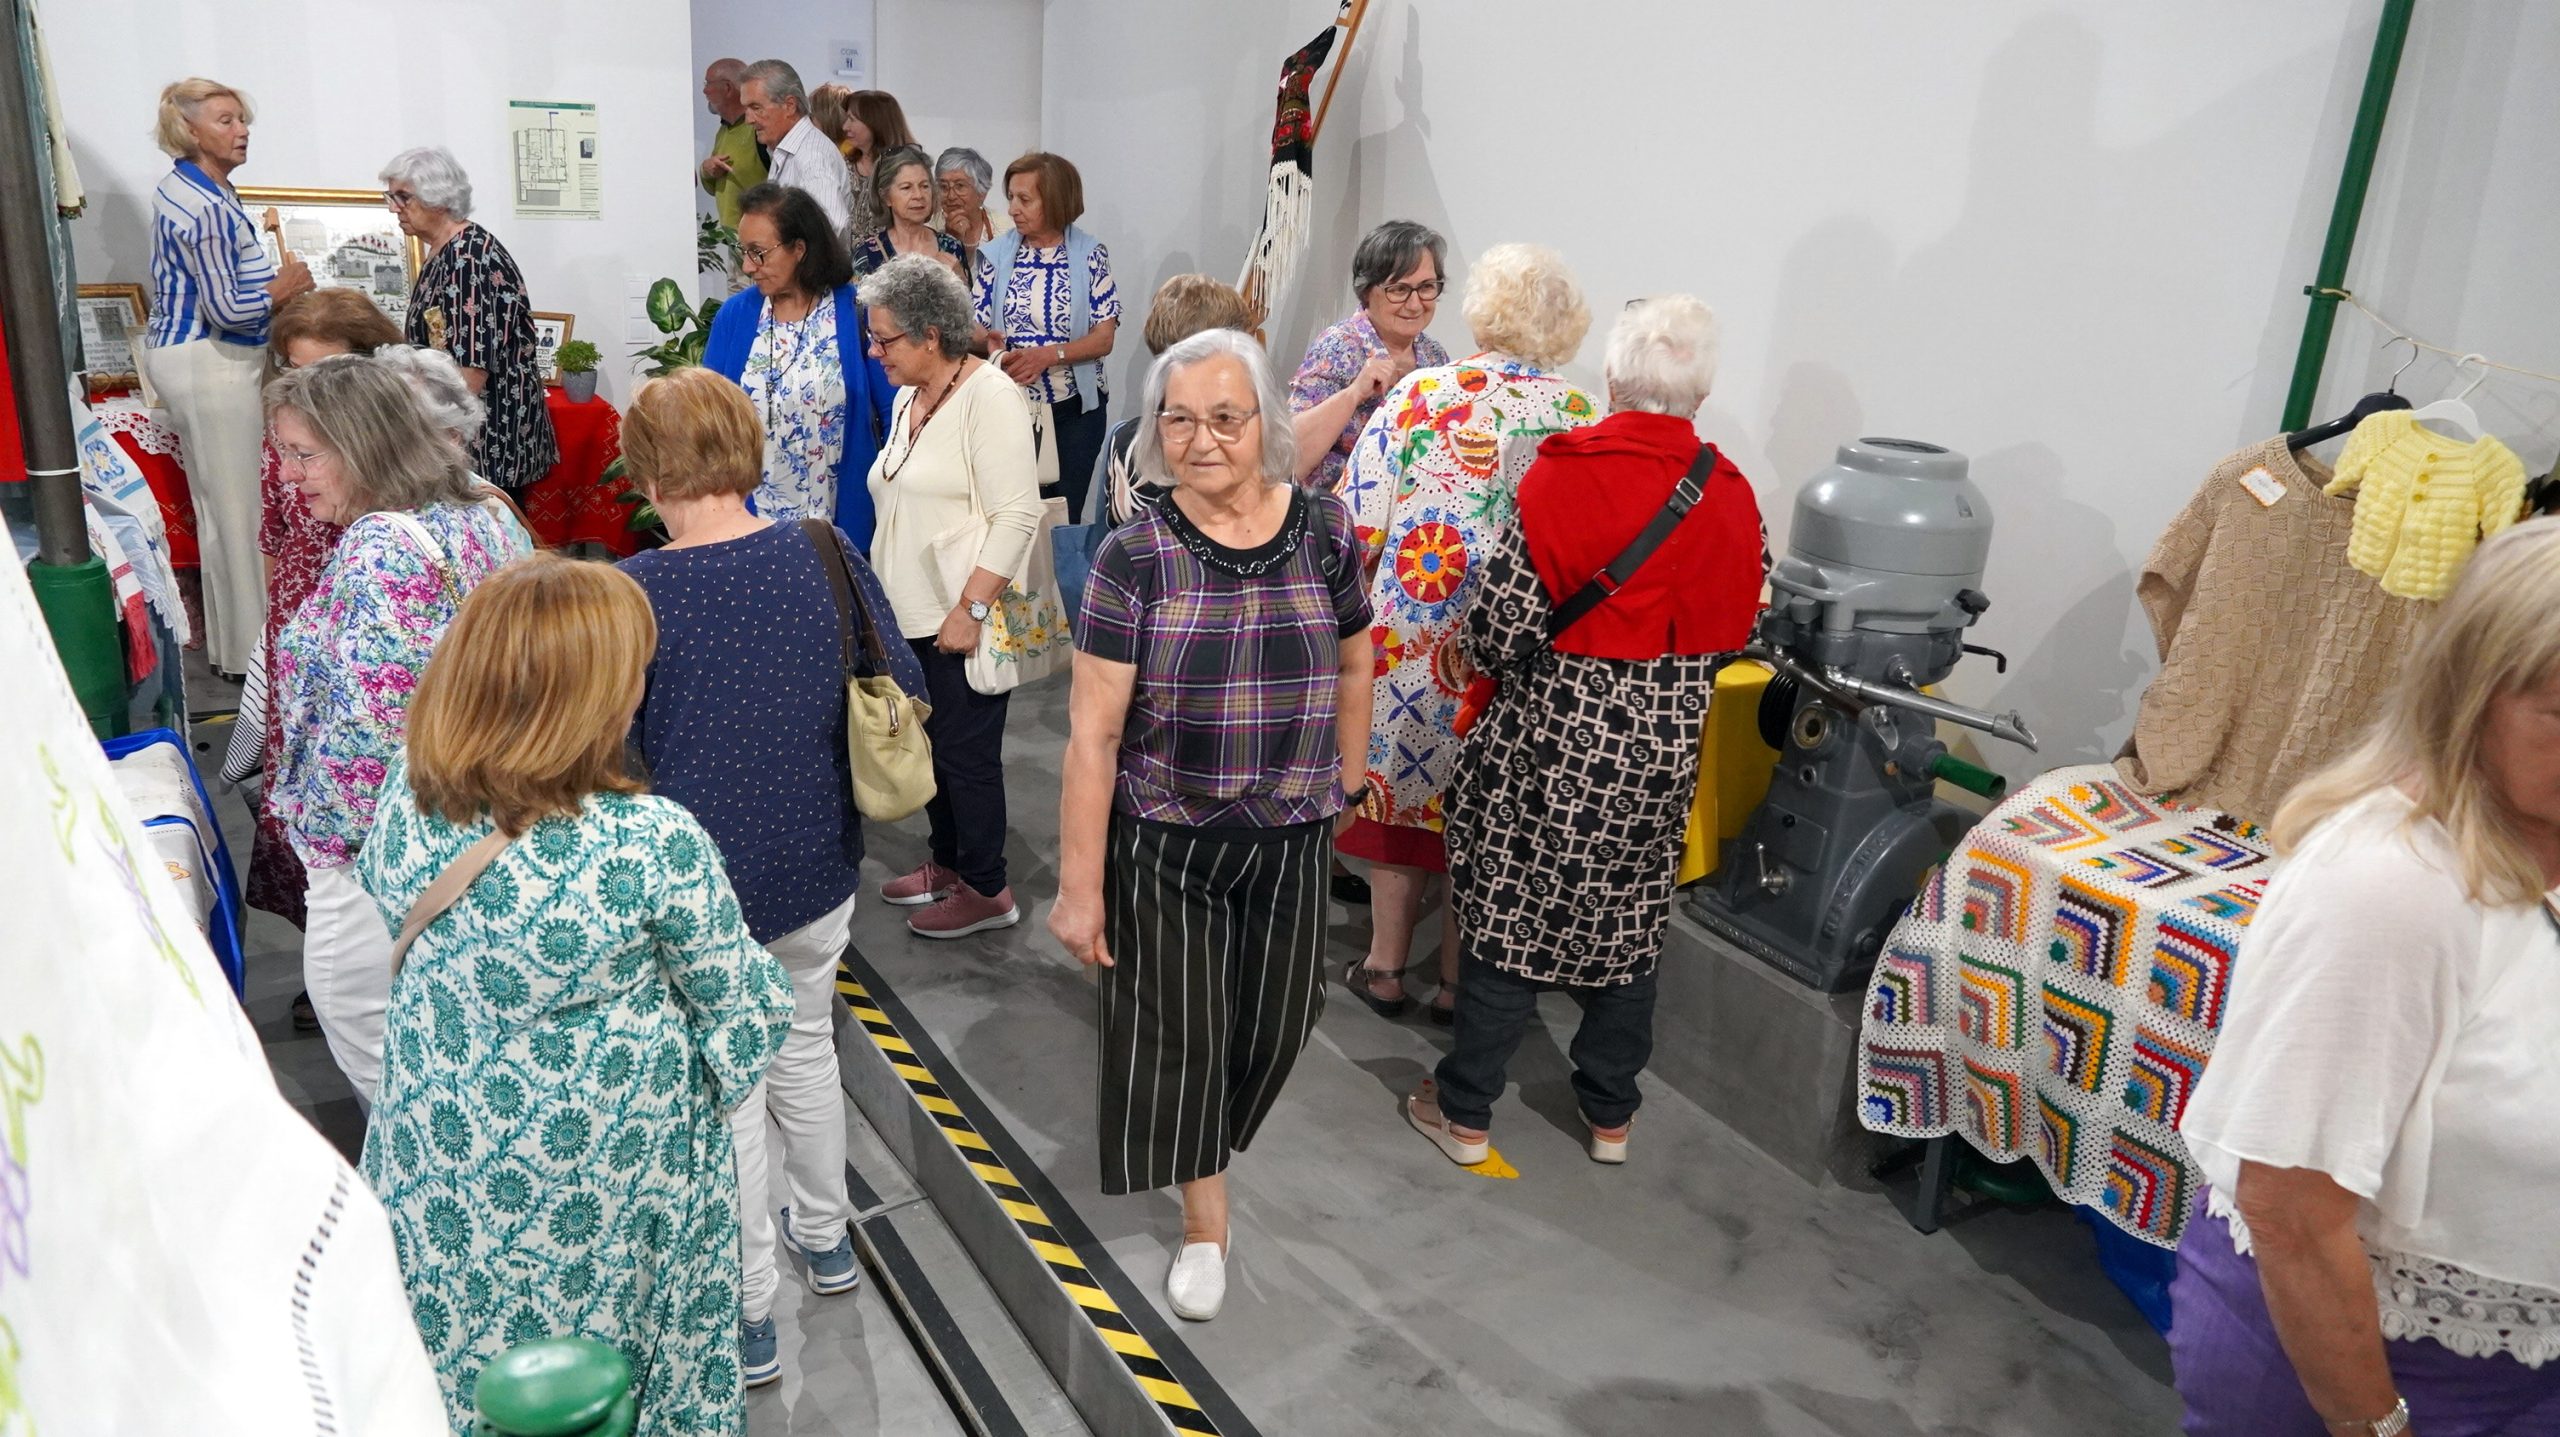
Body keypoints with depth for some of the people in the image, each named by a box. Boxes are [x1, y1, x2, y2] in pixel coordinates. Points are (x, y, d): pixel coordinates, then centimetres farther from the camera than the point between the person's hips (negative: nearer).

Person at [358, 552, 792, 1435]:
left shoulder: (406, 799, -17)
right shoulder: (654, 844, -31)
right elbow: (739, 1004, -16)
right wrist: (701, 1083, 5)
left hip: (443, 1155, 4)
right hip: (604, 1180, -4)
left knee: (461, 1339, 27)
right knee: (605, 1354, 21)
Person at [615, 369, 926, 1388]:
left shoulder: (632, 595, -20)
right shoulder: (826, 555, -9)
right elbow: (904, 693, -1)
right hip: (819, 871, 4)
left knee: (729, 1093, 12)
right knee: (807, 1049, 26)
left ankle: (748, 1318, 28)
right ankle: (826, 1239, 47)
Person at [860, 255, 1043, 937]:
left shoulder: (988, 396, -14)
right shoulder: (909, 398, 13)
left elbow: (1017, 515, -19)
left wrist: (970, 609, -21)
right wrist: (883, 596, 17)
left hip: (962, 623, -8)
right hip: (911, 618, 8)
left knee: (966, 754, 1)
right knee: (931, 746, 17)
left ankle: (986, 889, 15)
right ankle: (947, 862, 33)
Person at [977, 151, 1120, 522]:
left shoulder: (1090, 254, -2)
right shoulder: (997, 253, 4)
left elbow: (1104, 337, -8)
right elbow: (977, 327, 3)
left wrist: (1048, 355, -22)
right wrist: (991, 345, -20)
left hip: (1074, 408, -1)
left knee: (1064, 515, 5)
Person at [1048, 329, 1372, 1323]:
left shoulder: (1323, 532, -7)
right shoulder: (1135, 557, -14)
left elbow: (1353, 660, 11)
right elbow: (1093, 735, -14)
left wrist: (1346, 779, 14)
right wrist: (1079, 886, -14)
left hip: (1290, 835, 3)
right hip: (1163, 840, -2)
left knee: (1274, 1019, 16)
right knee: (1178, 1029, 8)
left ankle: (1213, 1138, 50)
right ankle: (1205, 1220, 31)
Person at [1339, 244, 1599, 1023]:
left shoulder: (1421, 393, -8)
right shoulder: (1583, 417, -6)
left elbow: (1359, 525, -8)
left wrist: (1377, 596, 8)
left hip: (1411, 634, -1)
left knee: (1402, 787, 15)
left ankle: (1386, 966, 27)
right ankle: (1458, 978, 26)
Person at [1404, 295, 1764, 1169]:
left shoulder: (1566, 477, -17)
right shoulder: (1733, 496, -3)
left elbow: (1502, 622, -17)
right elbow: (1735, 631, 5)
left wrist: (1488, 663, 4)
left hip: (1558, 731, -4)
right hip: (1668, 741, 4)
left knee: (1509, 914, 10)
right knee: (1631, 924, 18)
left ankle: (1464, 1112, 23)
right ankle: (1610, 1114, 33)